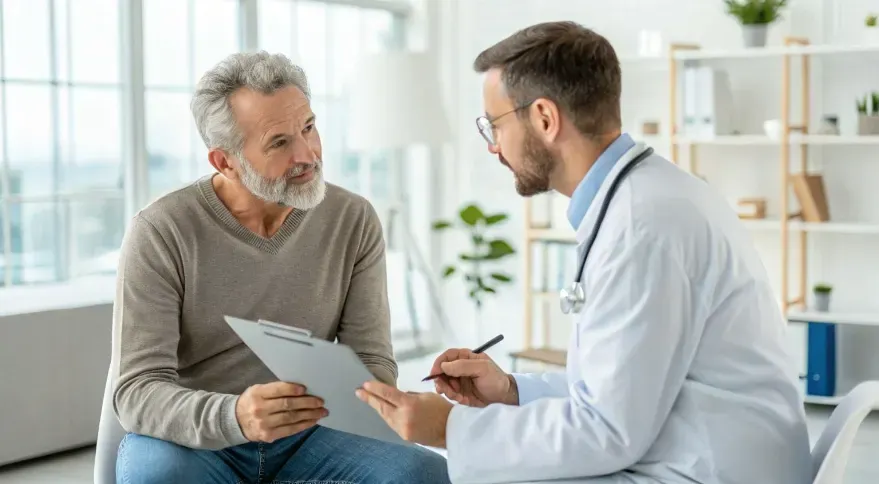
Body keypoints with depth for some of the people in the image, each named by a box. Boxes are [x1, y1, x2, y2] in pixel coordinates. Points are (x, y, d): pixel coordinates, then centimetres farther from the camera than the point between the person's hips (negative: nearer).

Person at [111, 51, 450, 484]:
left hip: (306, 435, 2)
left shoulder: (354, 221, -3)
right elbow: (137, 391, -18)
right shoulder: (161, 232, -13)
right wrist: (234, 417, -39)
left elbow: (372, 362, -2)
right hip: (193, 438, -1)